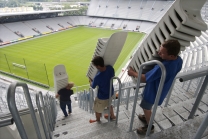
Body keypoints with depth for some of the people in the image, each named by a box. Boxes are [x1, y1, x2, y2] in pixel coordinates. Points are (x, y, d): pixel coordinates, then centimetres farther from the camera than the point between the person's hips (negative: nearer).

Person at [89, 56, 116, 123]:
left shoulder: (98, 77, -36)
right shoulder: (110, 68, -21)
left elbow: (93, 86, -15)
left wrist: (90, 80, 6)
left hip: (102, 97, -6)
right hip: (110, 93, 6)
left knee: (98, 109, 24)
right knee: (109, 104, 36)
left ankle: (98, 120, 52)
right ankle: (112, 116, 59)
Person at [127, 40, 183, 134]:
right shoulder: (179, 60, -15)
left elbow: (144, 78, -32)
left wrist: (133, 73, -16)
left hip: (154, 92, -8)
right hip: (162, 90, 8)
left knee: (146, 108, 19)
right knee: (148, 107, 32)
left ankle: (149, 127, 44)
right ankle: (147, 117, 58)